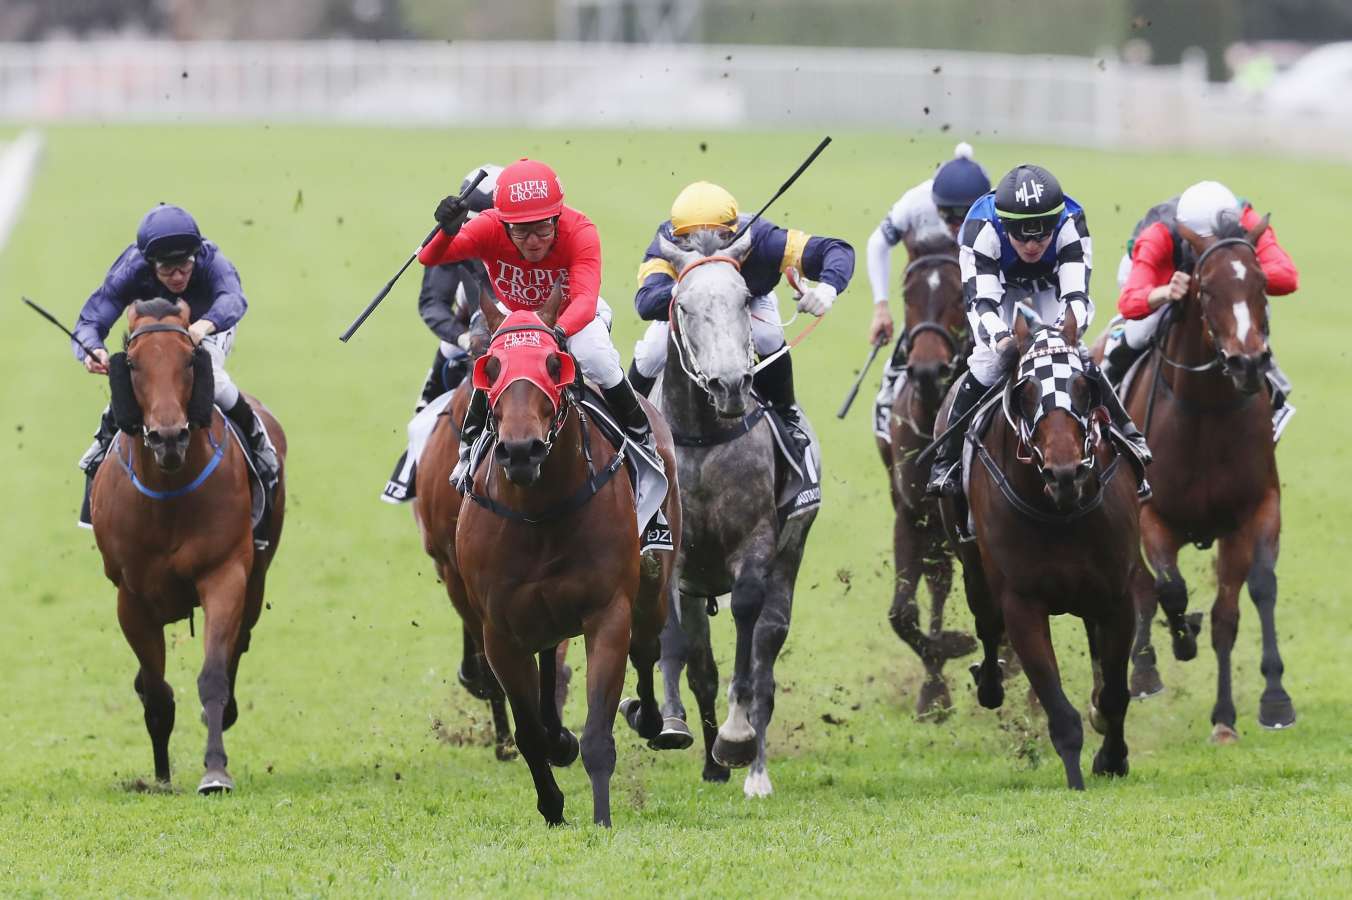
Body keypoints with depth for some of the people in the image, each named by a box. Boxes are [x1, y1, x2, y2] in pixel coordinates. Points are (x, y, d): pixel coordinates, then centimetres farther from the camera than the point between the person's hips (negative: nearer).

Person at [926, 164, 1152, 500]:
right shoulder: (981, 229, -40)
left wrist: (1069, 327, -63)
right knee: (989, 359, -21)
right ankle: (947, 457, -10)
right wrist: (1000, 337, -65)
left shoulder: (1071, 225, -37)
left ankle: (1129, 440, -5)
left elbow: (1076, 294, -41)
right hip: (1000, 284, -1)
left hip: (1051, 283, 1)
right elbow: (980, 301, -45)